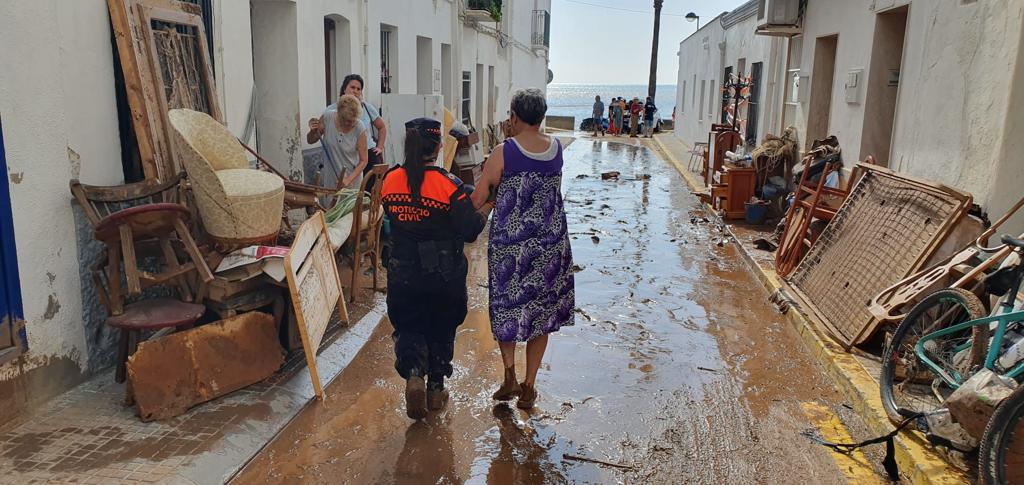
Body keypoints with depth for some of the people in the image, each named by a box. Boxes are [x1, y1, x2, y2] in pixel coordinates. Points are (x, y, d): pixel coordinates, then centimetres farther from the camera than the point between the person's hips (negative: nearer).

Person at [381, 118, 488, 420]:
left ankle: (413, 373, -9)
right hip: (444, 274, -2)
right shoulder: (448, 185, -19)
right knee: (441, 330, 17)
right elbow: (470, 231, -15)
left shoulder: (390, 180, -6)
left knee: (407, 327, 16)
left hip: (402, 273, 2)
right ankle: (436, 388, 27)